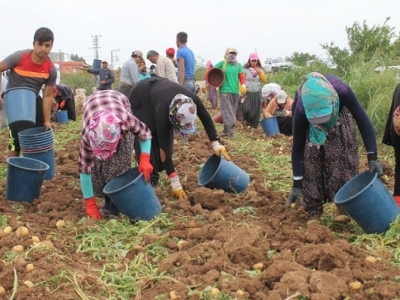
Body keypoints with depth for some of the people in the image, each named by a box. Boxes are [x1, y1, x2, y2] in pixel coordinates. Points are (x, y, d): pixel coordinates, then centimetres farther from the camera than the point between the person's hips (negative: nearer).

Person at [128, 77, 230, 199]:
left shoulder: (193, 100, -34)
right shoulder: (162, 113, -45)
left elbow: (206, 119, -12)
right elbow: (164, 149, -41)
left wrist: (216, 144, -16)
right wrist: (175, 184, -40)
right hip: (140, 100, -5)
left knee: (166, 140, 1)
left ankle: (154, 179, 11)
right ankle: (149, 181, -8)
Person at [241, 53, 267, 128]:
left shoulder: (260, 69, 9)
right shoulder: (245, 70, -4)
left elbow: (264, 80, 4)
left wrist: (260, 72, -8)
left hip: (257, 93, 4)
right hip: (247, 92, -4)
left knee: (256, 110, 2)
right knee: (246, 110, -15)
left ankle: (254, 125, 13)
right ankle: (246, 120, 15)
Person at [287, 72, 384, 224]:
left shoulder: (342, 91, -43)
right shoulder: (301, 110, -42)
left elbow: (363, 121, -30)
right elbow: (298, 146, -31)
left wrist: (372, 157, -35)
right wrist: (297, 184, -30)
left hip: (339, 115, 1)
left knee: (342, 157, -11)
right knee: (311, 160, -13)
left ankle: (343, 207, -4)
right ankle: (313, 211, -5)